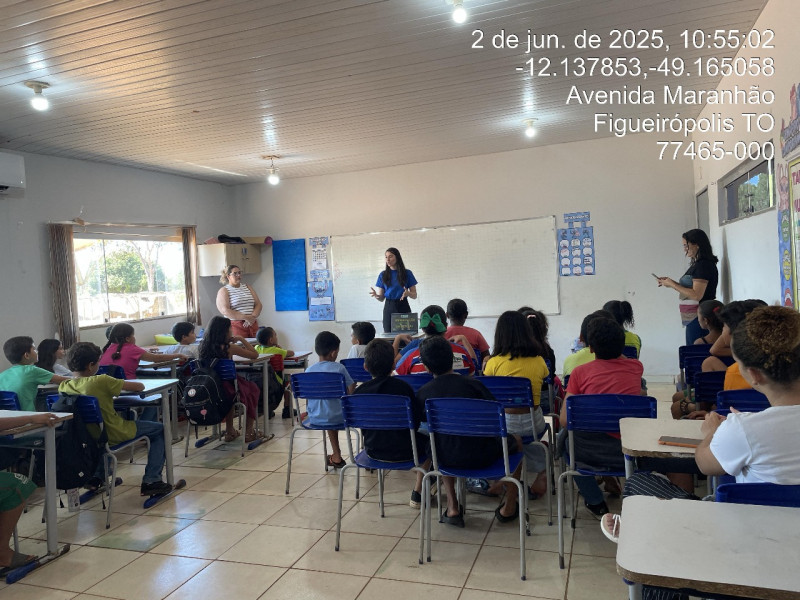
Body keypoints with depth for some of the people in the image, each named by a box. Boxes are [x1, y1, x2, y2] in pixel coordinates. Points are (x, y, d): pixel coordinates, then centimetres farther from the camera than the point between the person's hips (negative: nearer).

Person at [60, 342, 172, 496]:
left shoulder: (64, 387, -8)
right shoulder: (101, 381, -25)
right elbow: (140, 386, -18)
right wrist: (122, 385, 3)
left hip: (88, 437, 7)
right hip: (115, 435, -7)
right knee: (159, 430, 11)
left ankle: (95, 476, 35)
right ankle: (151, 481, 4)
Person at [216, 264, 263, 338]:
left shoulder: (247, 287, 18)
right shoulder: (224, 291, 3)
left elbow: (258, 304, 11)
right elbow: (225, 311, -11)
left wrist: (253, 317, -10)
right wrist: (246, 317, -18)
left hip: (253, 326, 4)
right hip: (236, 326, -4)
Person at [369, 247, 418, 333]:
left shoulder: (407, 273, 2)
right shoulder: (383, 275, 7)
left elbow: (414, 296, 3)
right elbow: (381, 298, 8)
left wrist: (408, 293, -18)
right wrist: (376, 295, -14)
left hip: (403, 307, -1)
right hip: (389, 308, 2)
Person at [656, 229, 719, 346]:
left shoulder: (704, 265, -12)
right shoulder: (696, 264, 17)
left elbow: (697, 295, -19)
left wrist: (673, 285, -12)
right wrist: (669, 282, 9)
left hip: (698, 318, -9)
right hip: (692, 318, 9)